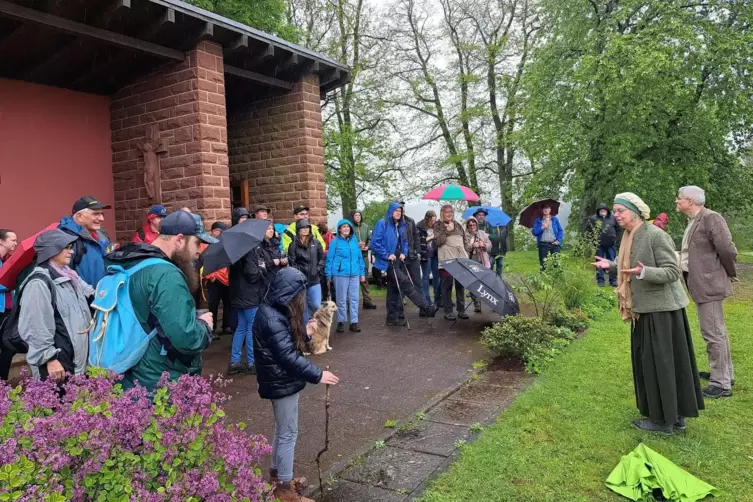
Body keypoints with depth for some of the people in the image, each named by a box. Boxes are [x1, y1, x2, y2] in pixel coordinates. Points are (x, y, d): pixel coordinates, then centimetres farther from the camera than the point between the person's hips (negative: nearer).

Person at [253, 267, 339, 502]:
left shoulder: (275, 312, 6)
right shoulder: (272, 319, -26)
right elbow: (288, 356, -29)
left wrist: (304, 333, 0)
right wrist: (317, 375, -26)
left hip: (281, 380, 10)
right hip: (281, 383, -10)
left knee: (282, 431, 22)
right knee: (288, 434, 2)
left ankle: (276, 476, 38)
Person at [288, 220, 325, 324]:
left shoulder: (315, 242, 6)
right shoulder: (294, 244, -1)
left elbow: (322, 258, 10)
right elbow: (292, 262, -3)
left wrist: (318, 270, -2)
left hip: (314, 280, 1)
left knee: (316, 305, -5)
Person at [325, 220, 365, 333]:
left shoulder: (354, 240, 9)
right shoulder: (335, 242, -3)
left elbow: (360, 257, 13)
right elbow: (330, 259, -1)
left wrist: (362, 272, 11)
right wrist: (329, 275, -3)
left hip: (354, 274, 3)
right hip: (340, 274, -3)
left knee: (354, 298, 6)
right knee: (341, 299, 6)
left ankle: (354, 322, 13)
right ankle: (341, 322, 18)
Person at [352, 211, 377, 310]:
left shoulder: (365, 226, 10)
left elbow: (370, 238, 10)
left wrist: (367, 246, -7)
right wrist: (356, 245, -17)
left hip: (364, 254, 4)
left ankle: (367, 300, 17)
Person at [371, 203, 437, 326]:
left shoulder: (402, 225, 12)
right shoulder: (382, 223, -10)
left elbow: (404, 241, 23)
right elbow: (375, 242, -14)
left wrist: (404, 253, 5)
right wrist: (387, 255, -17)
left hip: (398, 261, 8)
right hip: (388, 262, -8)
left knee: (393, 288, 11)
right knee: (405, 283, -15)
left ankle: (392, 317, 17)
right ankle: (426, 307, -15)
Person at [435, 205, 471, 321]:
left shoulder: (458, 225, 17)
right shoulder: (438, 226, 4)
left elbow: (467, 237, 21)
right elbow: (438, 241, -7)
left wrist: (466, 248, 7)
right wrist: (447, 230, -12)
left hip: (461, 259, 4)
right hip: (446, 260, -4)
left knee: (460, 285, 7)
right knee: (447, 286, -4)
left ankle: (461, 310, 14)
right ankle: (448, 311, 3)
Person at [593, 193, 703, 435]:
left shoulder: (656, 235, -18)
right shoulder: (629, 236, 8)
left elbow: (672, 272, -21)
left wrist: (643, 272, -35)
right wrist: (611, 265, 4)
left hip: (660, 309, -9)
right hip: (645, 309, 9)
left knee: (659, 363, -1)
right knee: (648, 362, 15)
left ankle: (663, 420, 12)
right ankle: (675, 415, 28)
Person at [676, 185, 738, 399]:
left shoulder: (711, 218, -18)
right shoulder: (694, 220, 11)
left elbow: (727, 249, -20)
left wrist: (730, 273, -7)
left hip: (709, 284, -10)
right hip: (701, 283, 10)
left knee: (713, 333, -4)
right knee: (717, 331, 20)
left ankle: (721, 384, 5)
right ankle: (725, 373, 35)